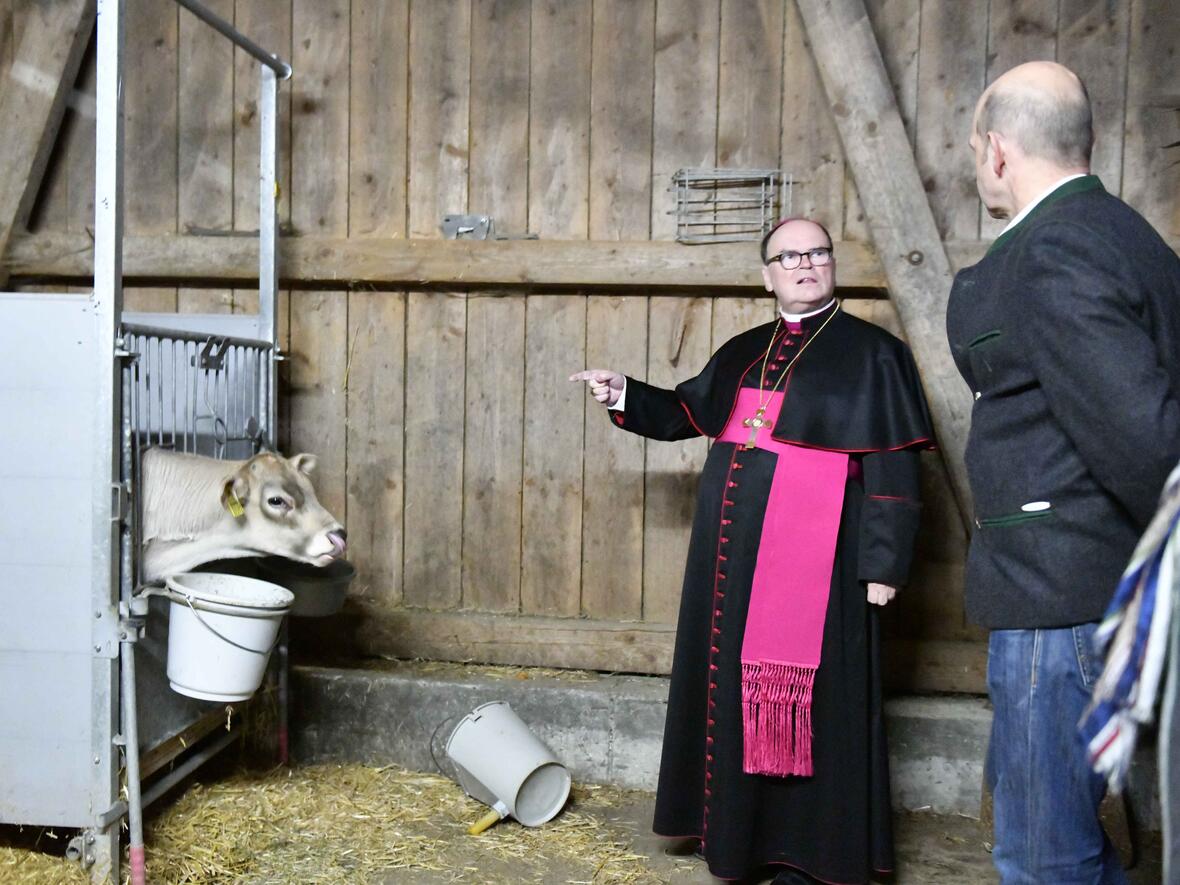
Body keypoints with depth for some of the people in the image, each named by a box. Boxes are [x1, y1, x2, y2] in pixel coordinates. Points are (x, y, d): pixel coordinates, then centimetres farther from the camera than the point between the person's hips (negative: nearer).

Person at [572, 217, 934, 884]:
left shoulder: (873, 353, -1)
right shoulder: (743, 353, 15)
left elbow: (893, 468, -6)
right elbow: (687, 410, 23)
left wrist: (883, 562, -12)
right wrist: (624, 395, 7)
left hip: (813, 555, -6)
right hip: (734, 549, 6)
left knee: (813, 699, -1)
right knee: (736, 689, 11)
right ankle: (743, 831, 26)